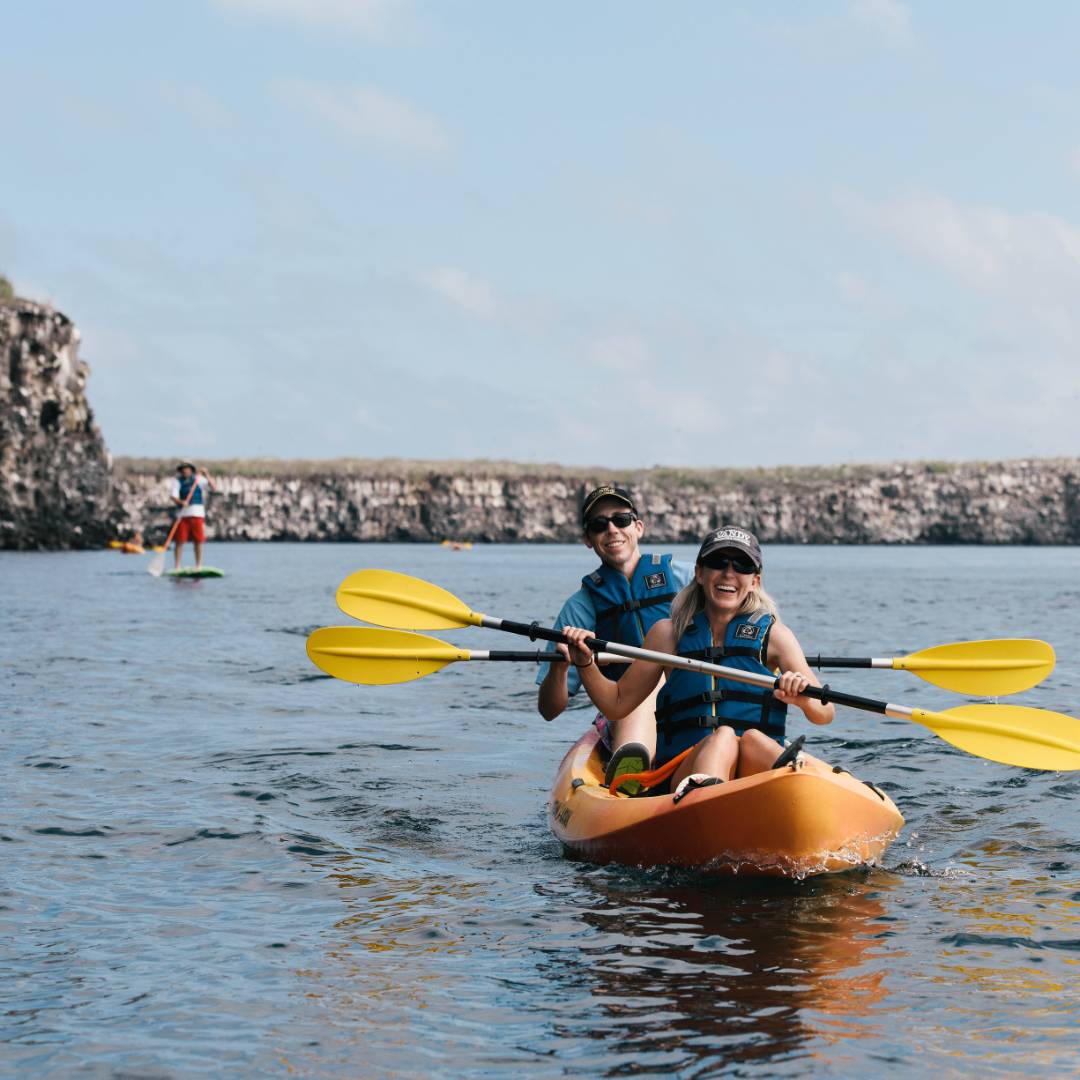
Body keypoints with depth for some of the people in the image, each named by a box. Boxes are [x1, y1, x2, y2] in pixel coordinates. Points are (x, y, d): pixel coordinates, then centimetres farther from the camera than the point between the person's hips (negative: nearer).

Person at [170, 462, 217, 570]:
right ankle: (177, 567, 0)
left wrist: (207, 476, -9)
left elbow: (213, 488, 2)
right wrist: (181, 502, -26)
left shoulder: (199, 479, 9)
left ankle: (199, 566, 10)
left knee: (198, 541, 1)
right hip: (183, 514, -1)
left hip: (198, 513, 1)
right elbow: (173, 496, -6)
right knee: (180, 540, -5)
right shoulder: (177, 481, 6)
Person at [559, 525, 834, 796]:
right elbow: (617, 704, 18)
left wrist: (804, 699, -23)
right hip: (683, 773, -1)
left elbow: (824, 714, 0)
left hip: (760, 764, 1)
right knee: (723, 737, -33)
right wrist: (585, 664, 0)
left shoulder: (773, 634, 10)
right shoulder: (668, 633, 13)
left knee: (752, 737, -32)